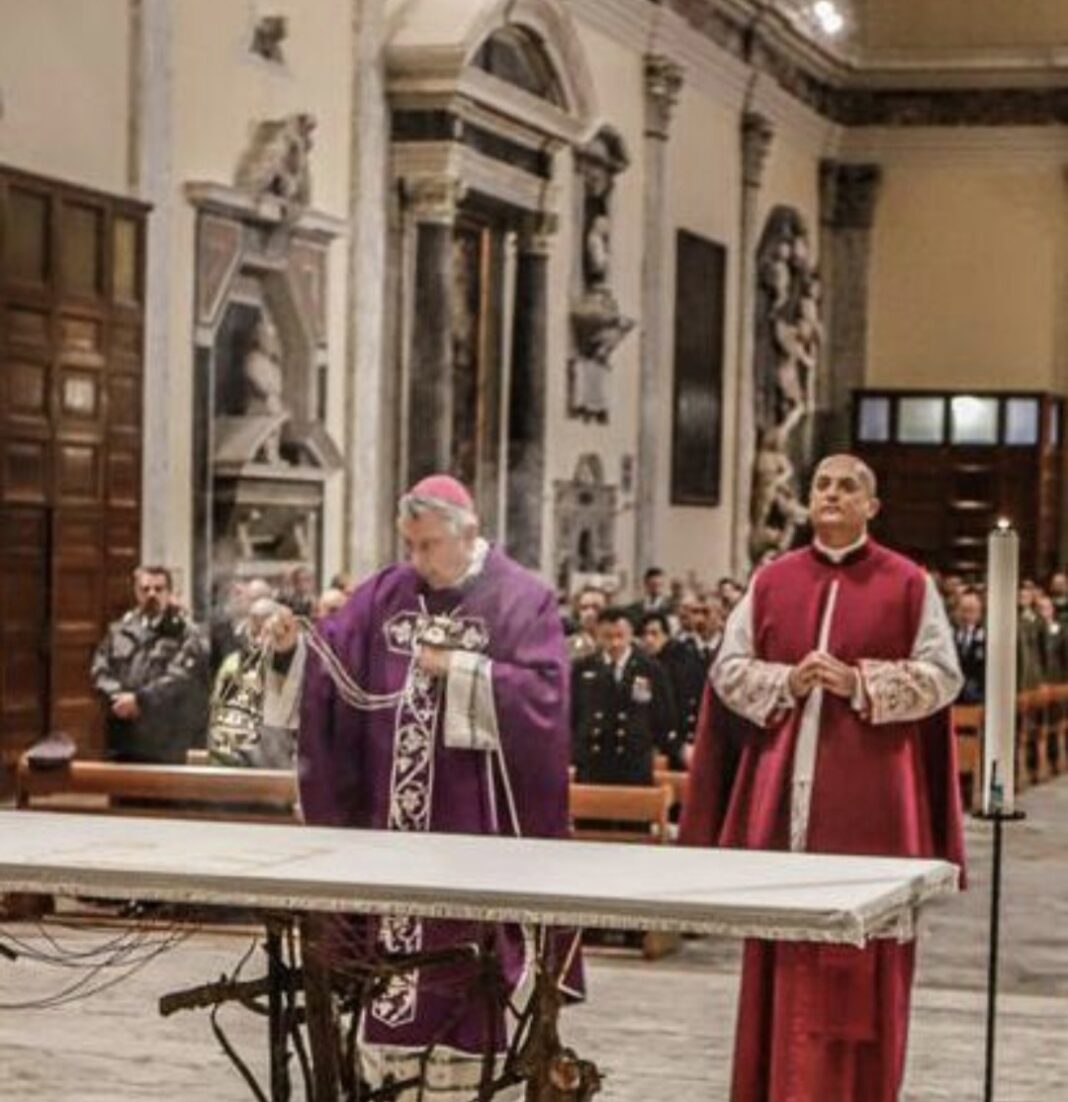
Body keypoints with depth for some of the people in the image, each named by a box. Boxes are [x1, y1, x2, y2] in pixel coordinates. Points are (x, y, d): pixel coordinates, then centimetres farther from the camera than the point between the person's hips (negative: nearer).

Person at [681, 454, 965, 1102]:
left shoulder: (908, 585, 3)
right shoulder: (772, 582, 10)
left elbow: (942, 676, -3)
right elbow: (729, 670, 8)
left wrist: (860, 684, -15)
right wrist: (787, 683, -10)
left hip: (868, 800, -2)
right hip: (784, 795, 2)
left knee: (862, 950, -1)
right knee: (783, 949, 4)